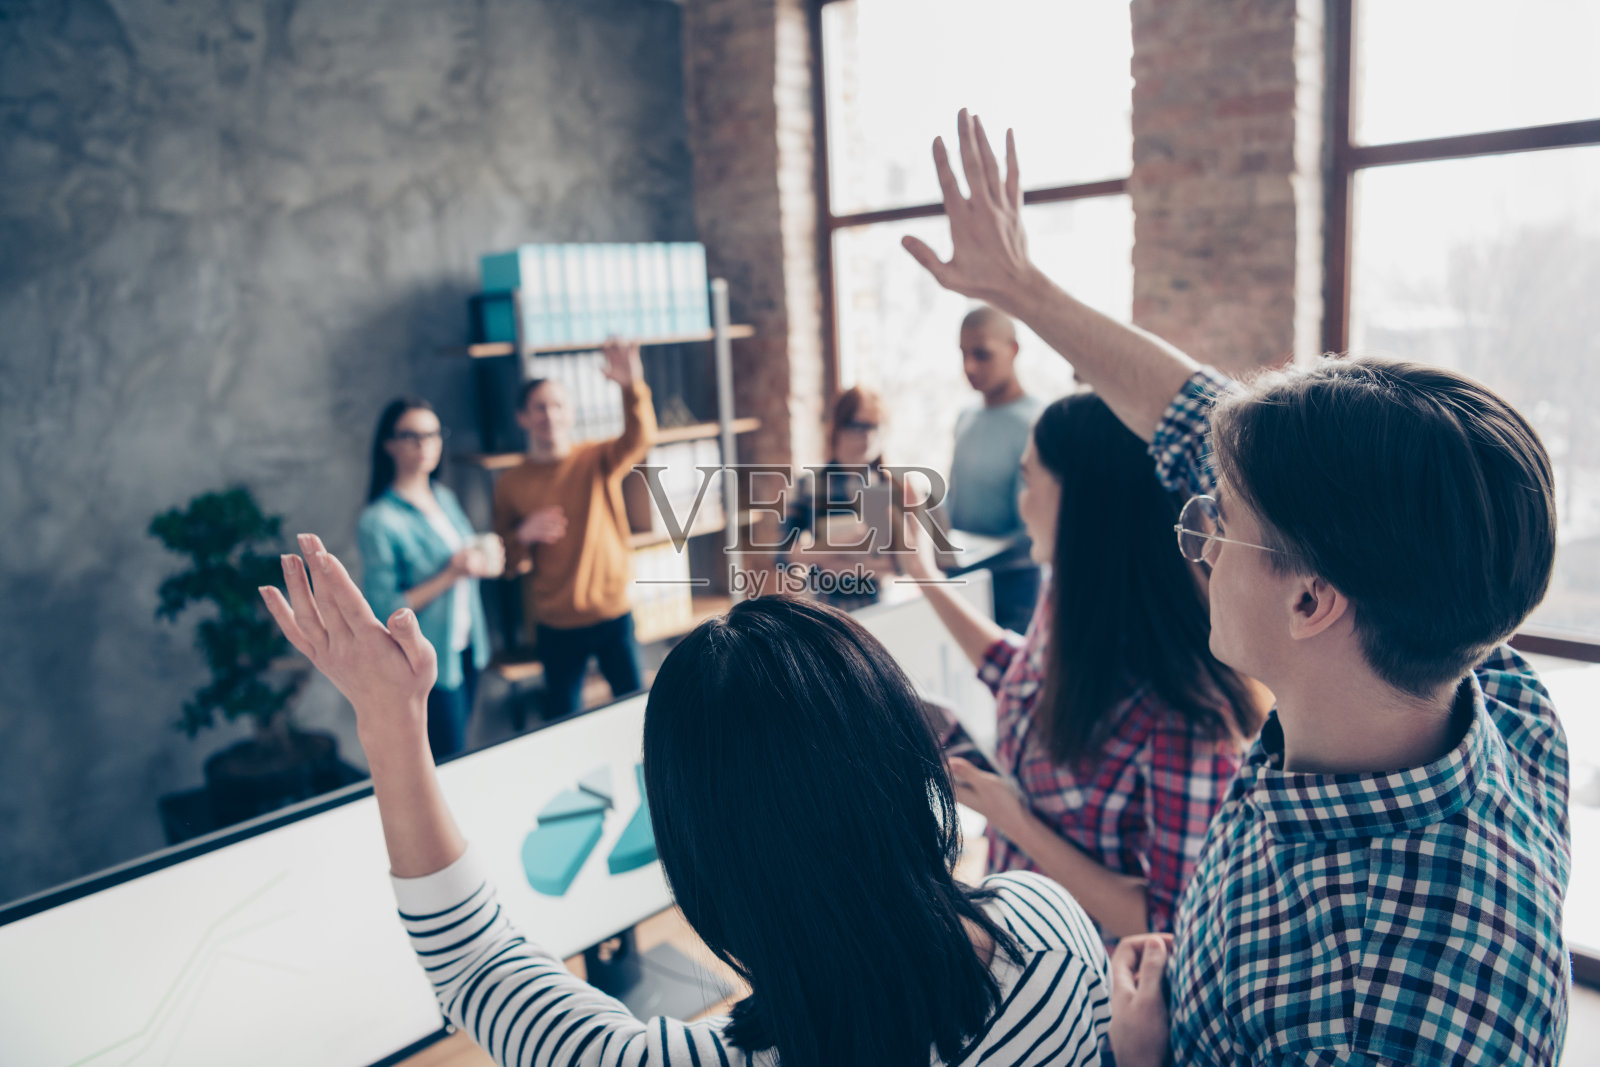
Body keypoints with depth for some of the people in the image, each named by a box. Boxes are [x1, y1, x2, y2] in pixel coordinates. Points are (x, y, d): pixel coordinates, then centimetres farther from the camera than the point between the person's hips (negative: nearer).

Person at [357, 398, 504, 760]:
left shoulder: (445, 497, 4)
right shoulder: (378, 521, -19)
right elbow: (383, 609, -20)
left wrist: (483, 559, -4)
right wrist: (452, 574, -24)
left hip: (466, 650, 7)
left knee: (457, 751, 18)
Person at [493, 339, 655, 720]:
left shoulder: (597, 460, -4)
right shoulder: (511, 485, -1)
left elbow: (639, 438, -27)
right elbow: (511, 566, 4)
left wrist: (632, 387, -46)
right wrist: (524, 536, -18)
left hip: (613, 613, 0)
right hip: (556, 625, 1)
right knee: (563, 722, 11)